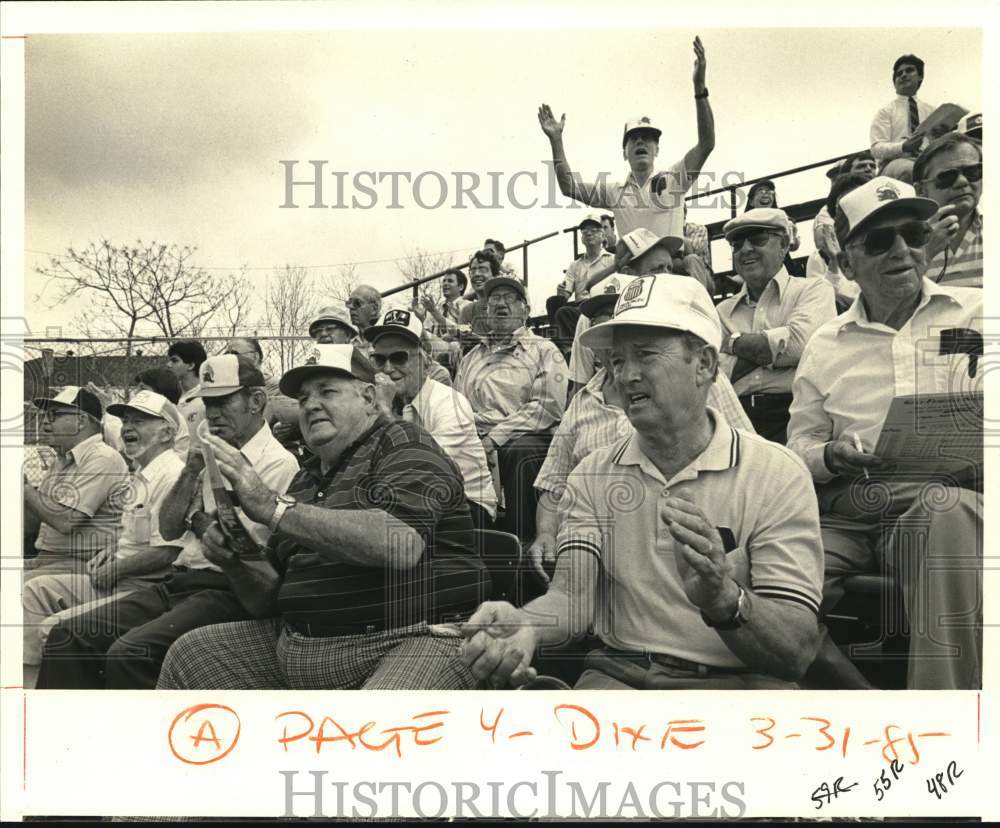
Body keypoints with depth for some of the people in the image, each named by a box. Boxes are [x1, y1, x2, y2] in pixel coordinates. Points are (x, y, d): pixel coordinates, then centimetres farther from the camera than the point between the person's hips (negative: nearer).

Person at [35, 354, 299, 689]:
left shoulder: (278, 463, -9)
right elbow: (169, 529, 16)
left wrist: (199, 520, 4)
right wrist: (192, 470, 2)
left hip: (223, 592, -8)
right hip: (176, 583, 8)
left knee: (129, 653, -29)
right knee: (68, 636, -5)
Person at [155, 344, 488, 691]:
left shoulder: (404, 445, -4)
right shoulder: (307, 479, 19)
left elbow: (401, 545, -25)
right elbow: (272, 594, 21)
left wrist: (274, 507, -22)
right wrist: (236, 564, -2)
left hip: (408, 640, -8)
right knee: (188, 654, 6)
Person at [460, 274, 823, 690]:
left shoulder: (777, 475, -6)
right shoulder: (591, 476, 5)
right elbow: (573, 594, -5)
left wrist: (723, 598, -31)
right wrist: (523, 625, -27)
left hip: (740, 679, -1)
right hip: (618, 673, 2)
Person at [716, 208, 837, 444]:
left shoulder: (813, 290, 10)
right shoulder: (723, 310, 18)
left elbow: (799, 344, -9)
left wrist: (733, 342, 4)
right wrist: (772, 347, -4)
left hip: (794, 416, -2)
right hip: (738, 419, 3)